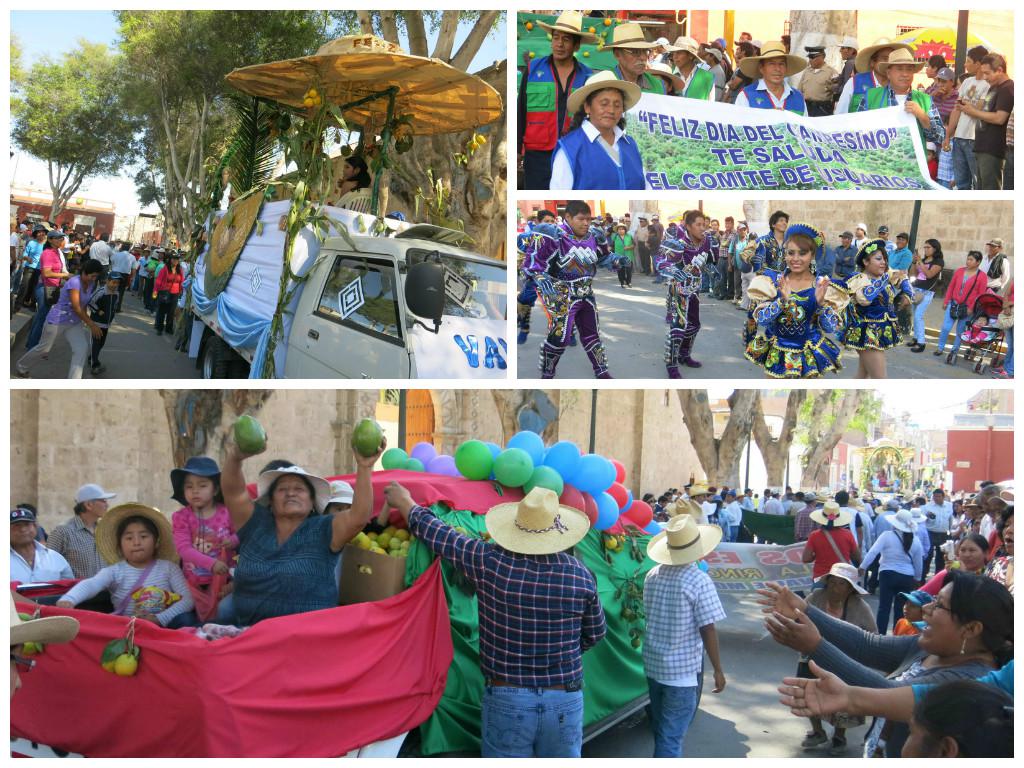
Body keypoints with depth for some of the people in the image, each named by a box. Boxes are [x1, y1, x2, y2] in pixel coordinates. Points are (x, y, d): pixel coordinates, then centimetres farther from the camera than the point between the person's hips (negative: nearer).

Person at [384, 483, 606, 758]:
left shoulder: (488, 562, -12)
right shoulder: (581, 575, -8)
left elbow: (434, 532, 3)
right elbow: (594, 635, 7)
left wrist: (405, 503, 21)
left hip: (505, 701, -1)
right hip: (565, 703, 1)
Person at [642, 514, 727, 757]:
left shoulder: (651, 575, -1)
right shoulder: (700, 581, -17)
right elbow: (707, 630, -16)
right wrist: (718, 670, -6)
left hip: (652, 664, 6)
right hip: (683, 669, -6)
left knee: (661, 730, 22)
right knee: (671, 738, 0)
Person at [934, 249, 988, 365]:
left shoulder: (982, 276, -7)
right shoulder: (959, 271, 5)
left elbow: (981, 295, -8)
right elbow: (951, 287, 9)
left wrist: (971, 308, -14)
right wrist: (946, 301, 6)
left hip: (967, 308, -3)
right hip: (953, 304, 3)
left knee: (960, 332, 7)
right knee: (945, 328, -3)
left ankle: (953, 352, 22)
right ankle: (940, 349, 13)